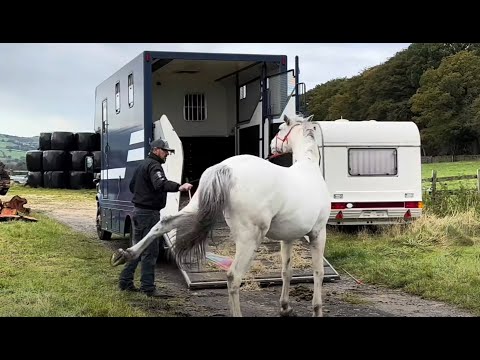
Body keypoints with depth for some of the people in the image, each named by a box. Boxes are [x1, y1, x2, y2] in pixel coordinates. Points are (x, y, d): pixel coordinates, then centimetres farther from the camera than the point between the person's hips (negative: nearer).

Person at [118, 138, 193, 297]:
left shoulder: (143, 164, 17)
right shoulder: (153, 166, -15)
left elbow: (132, 185, 28)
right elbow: (160, 184, -36)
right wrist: (179, 187, -49)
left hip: (138, 211, 10)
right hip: (149, 213, -10)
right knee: (150, 251, -6)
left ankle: (125, 281, 23)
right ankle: (148, 287, -4)